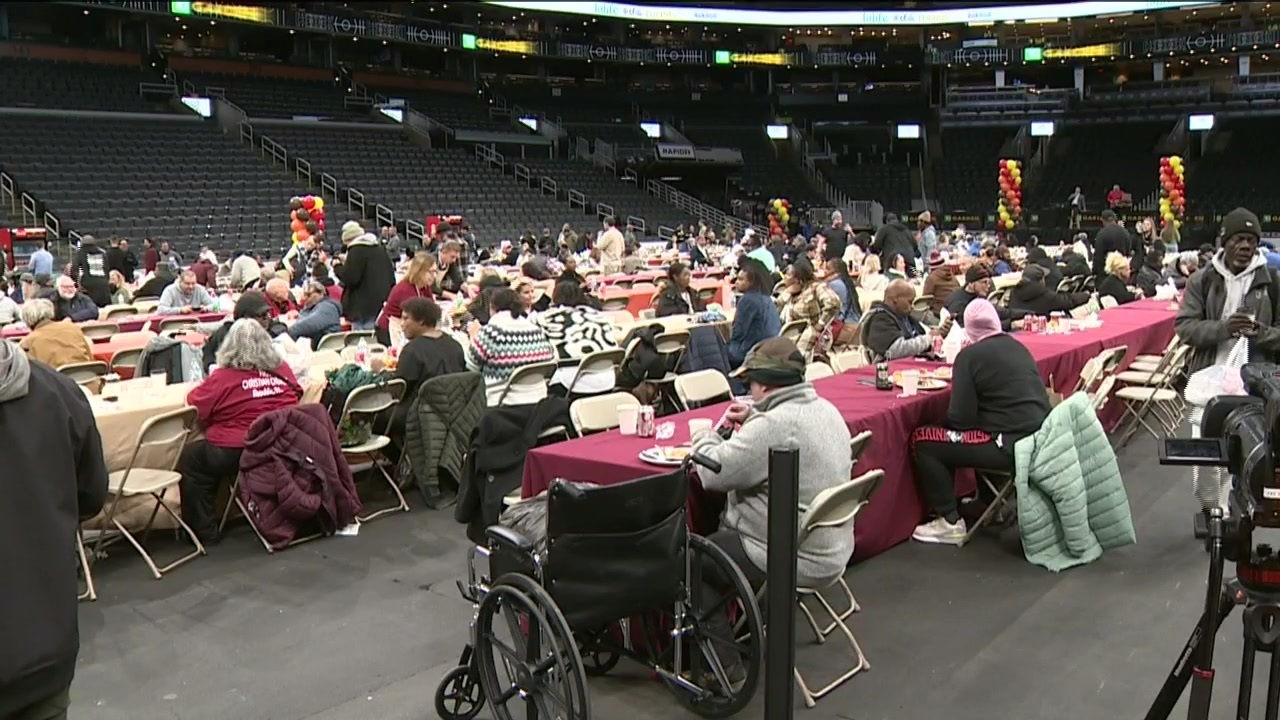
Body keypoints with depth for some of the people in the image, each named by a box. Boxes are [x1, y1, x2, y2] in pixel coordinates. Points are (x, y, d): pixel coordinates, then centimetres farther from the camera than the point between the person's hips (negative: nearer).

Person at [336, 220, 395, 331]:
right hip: (383, 304, 8)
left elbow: (350, 278, -16)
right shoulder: (379, 249, 15)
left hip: (364, 307, -8)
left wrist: (337, 267, 0)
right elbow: (391, 277, 18)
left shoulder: (356, 250, -9)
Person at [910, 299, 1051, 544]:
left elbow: (961, 419, -12)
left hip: (1012, 445, -8)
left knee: (921, 440, 2)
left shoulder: (969, 356, -8)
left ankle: (950, 522, 4)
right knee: (950, 437, 27)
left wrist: (944, 418, 11)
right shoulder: (1018, 347, 14)